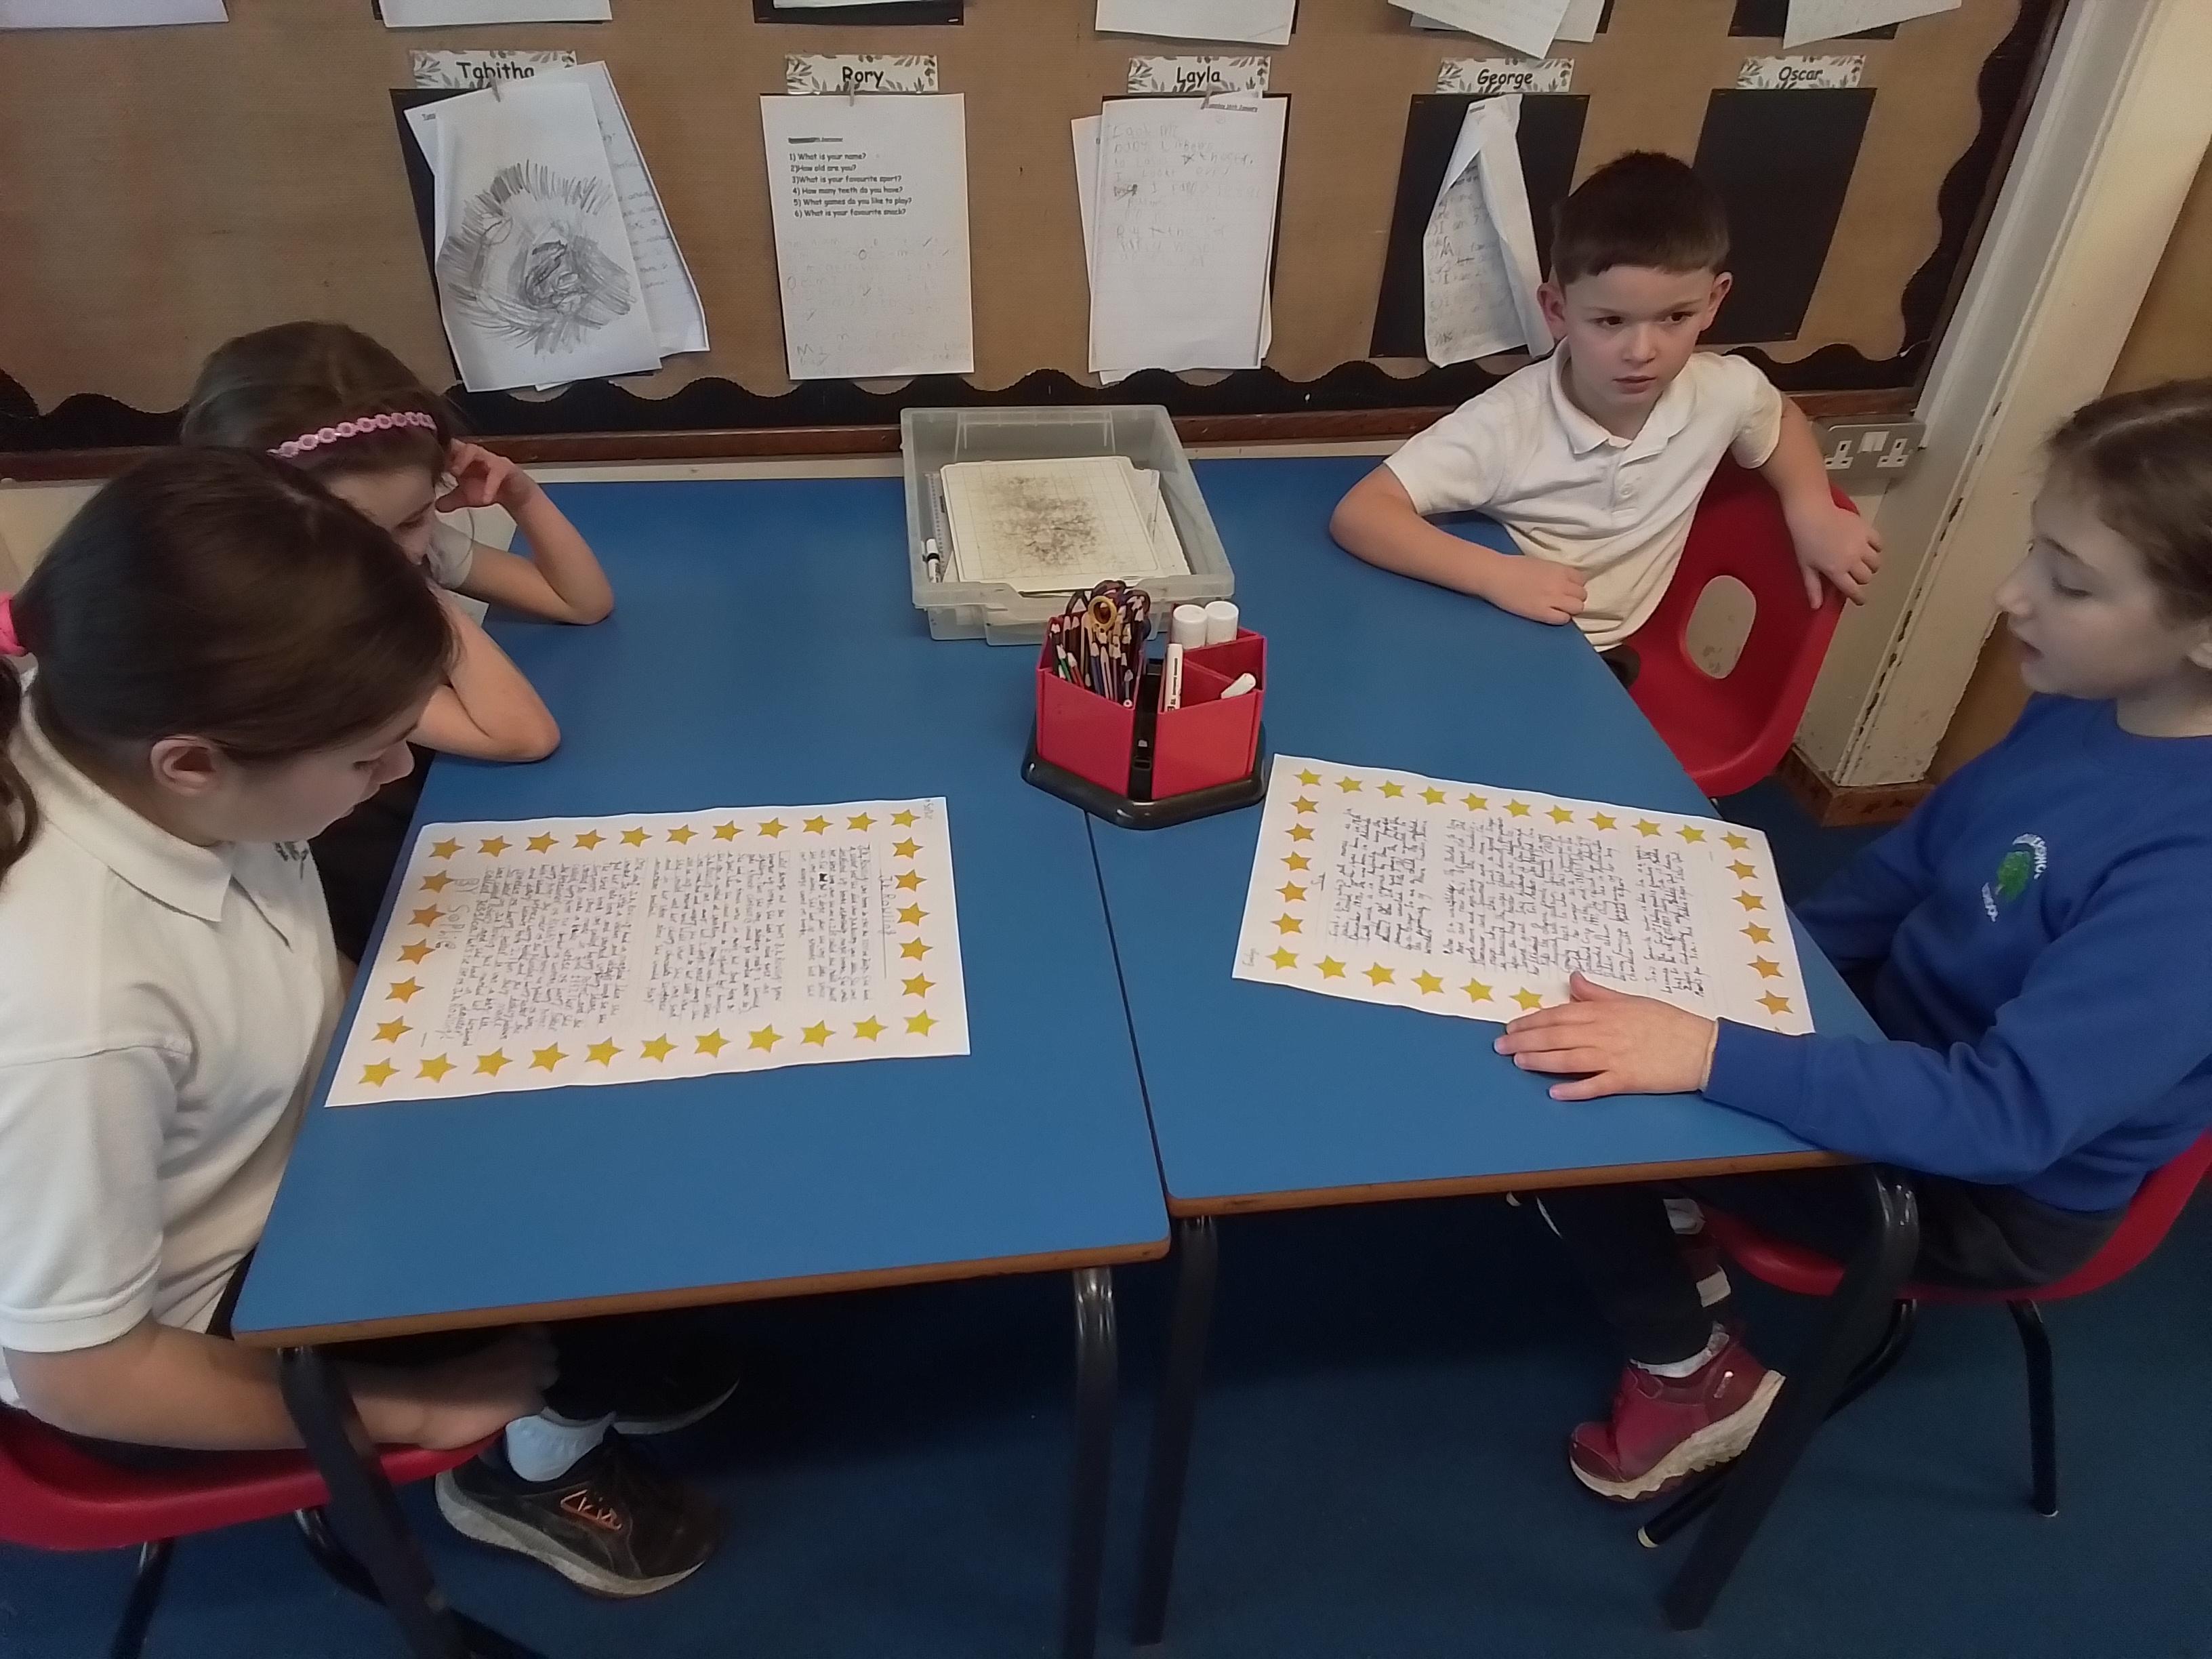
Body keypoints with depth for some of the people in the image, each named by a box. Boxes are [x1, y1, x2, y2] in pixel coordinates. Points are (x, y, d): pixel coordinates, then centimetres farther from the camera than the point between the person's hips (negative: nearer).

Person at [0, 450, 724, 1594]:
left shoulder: (114, 737, -21)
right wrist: (400, 1412, -13)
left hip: (285, 1154, 6)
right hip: (207, 1313, -6)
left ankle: (570, 1365, 26)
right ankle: (535, 1463, 25)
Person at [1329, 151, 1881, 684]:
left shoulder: (1726, 390, -12)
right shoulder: (1508, 424, -27)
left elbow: (1782, 417, 13)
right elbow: (1357, 515, -31)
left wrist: (1812, 510, -3)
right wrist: (1497, 575, -38)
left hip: (1609, 660, 5)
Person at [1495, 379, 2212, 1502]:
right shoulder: (2090, 700, -9)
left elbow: (2006, 1115, -37)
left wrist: (1714, 1055, -43)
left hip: (1996, 1189, -7)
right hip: (1901, 1024, 8)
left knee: (1570, 1085, -13)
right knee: (1586, 1004, 4)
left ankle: (1693, 1377, 10)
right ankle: (1676, 1215, 22)